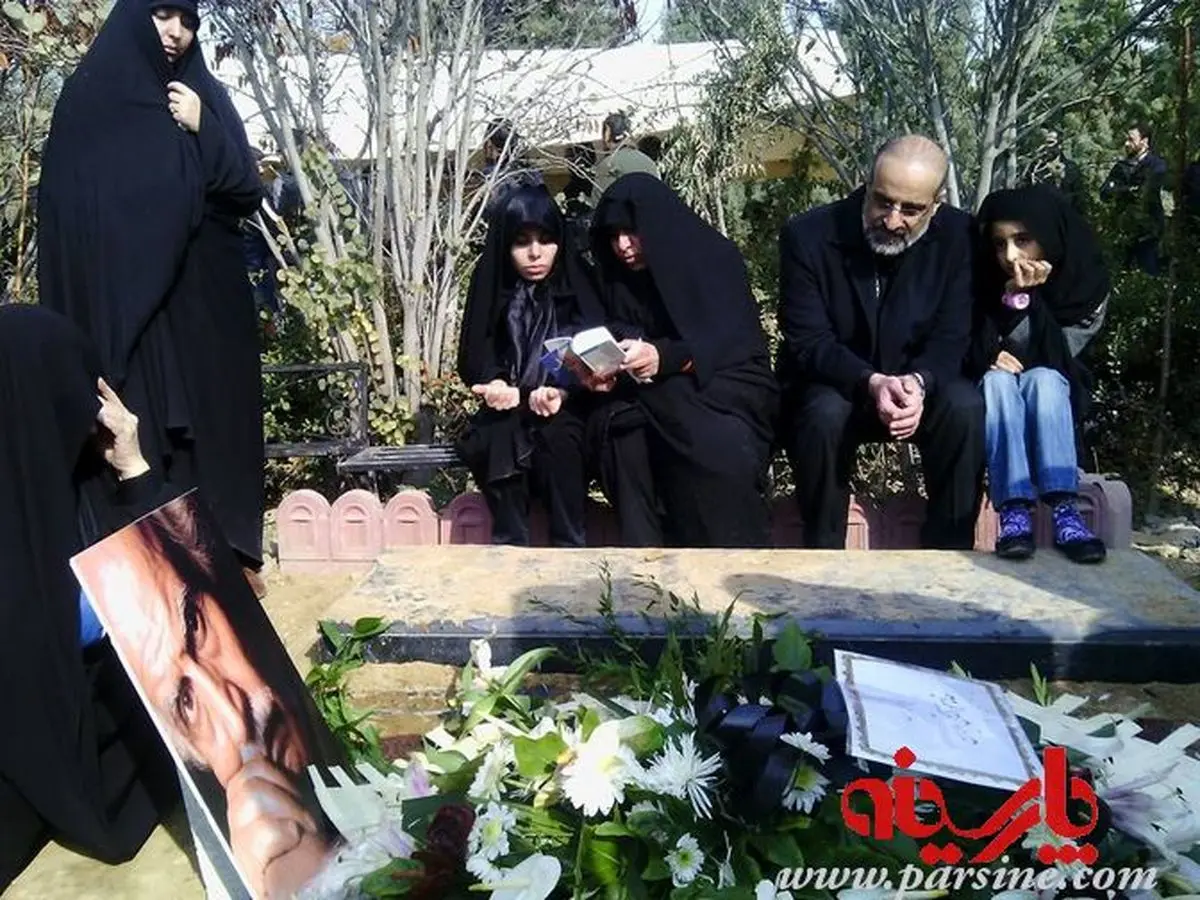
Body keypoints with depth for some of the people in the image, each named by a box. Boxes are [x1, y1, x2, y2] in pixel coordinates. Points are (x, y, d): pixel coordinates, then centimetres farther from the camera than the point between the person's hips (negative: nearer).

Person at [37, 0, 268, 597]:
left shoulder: (205, 98, 11)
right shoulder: (88, 98, 3)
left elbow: (249, 196, 4)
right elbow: (62, 208, -1)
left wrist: (203, 130, -10)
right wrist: (91, 300, -10)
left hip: (205, 300, 3)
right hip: (125, 303, -2)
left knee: (211, 420, 5)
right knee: (139, 429, -5)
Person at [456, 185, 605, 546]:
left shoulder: (578, 286, -1)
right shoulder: (492, 289, 2)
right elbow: (474, 360, 1)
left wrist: (562, 393, -27)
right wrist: (497, 387, -22)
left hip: (568, 407, -1)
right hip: (509, 408, 1)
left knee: (558, 439, -34)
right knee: (498, 441, -31)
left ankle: (570, 548, -27)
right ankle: (511, 546, -24)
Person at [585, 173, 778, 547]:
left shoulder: (715, 257, -5)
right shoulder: (618, 279, 10)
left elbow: (733, 339, -17)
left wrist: (664, 357, -35)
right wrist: (607, 372, -21)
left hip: (727, 386, -4)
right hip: (660, 401, 4)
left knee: (717, 445, -37)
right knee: (616, 423, -29)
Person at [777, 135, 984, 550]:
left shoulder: (957, 236, -8)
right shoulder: (808, 235, -14)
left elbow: (951, 337, -8)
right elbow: (808, 342, -16)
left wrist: (918, 382, -31)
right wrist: (871, 383, -34)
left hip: (919, 386, 2)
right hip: (830, 385, -2)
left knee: (965, 407, -28)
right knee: (825, 414, -35)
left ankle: (949, 555, -12)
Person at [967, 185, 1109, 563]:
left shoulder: (1089, 286, -12)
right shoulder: (984, 277, -14)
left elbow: (1052, 358, -19)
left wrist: (1021, 298, -30)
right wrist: (992, 357, -27)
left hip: (1052, 394, 0)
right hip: (990, 397, 0)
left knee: (1041, 378, -32)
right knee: (998, 380, -33)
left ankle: (1064, 510, -44)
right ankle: (1014, 510, -45)